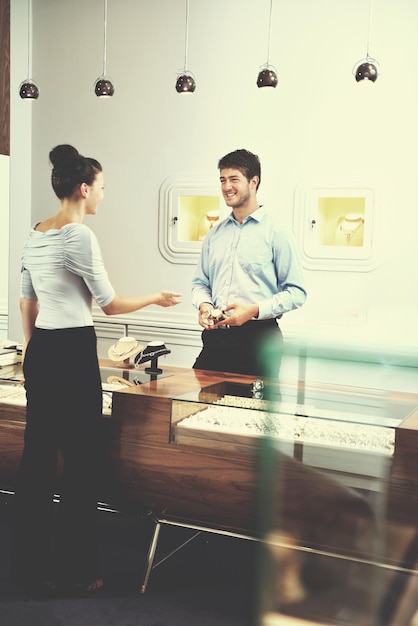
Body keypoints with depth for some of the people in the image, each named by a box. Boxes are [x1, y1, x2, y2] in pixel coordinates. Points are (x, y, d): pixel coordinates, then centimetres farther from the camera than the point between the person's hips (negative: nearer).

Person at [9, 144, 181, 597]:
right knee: (81, 459, 3)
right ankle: (75, 572, 14)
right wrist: (157, 298, 5)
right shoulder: (80, 236, -14)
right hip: (73, 353, -9)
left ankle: (29, 563, 24)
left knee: (38, 453, 13)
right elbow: (110, 304, -10)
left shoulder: (34, 235, 11)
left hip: (39, 351, 9)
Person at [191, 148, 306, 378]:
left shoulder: (276, 233, -3)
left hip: (258, 339, -4)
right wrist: (204, 305, -1)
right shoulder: (214, 234, 14)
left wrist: (255, 310, -17)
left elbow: (296, 292, -5)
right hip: (215, 336, 4)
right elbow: (200, 282, 21)